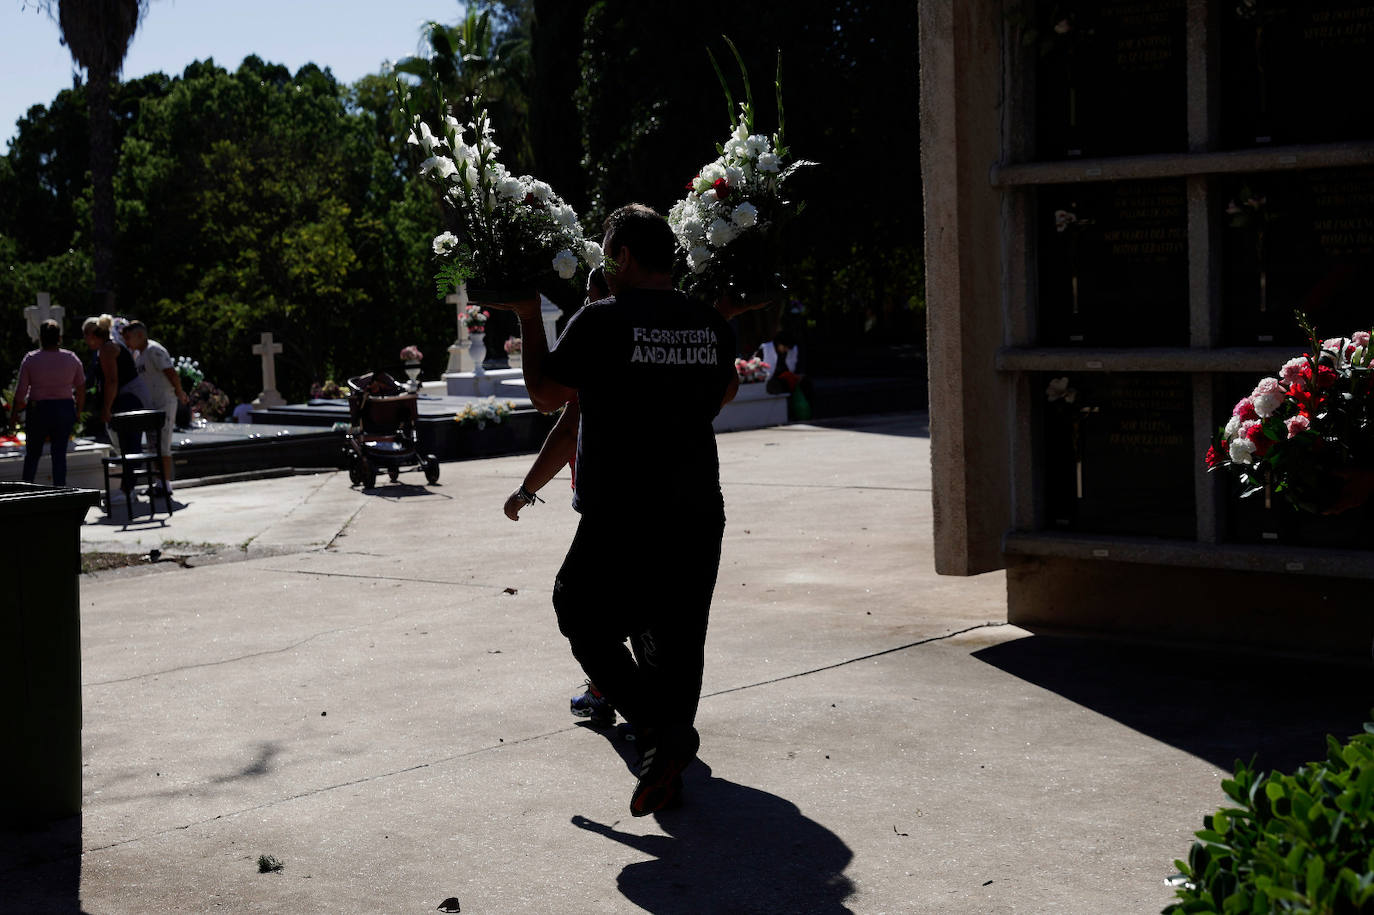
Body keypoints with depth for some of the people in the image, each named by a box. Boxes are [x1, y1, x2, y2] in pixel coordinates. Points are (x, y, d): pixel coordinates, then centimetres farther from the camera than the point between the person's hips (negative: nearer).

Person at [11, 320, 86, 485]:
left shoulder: (30, 359, -5)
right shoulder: (72, 358, 1)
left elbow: (21, 391, -6)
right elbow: (81, 389, 5)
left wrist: (16, 413, 6)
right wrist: (78, 412, 16)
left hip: (38, 409, -1)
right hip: (65, 409, 1)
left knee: (32, 453, 12)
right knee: (60, 453, 5)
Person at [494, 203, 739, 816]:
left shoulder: (602, 321, -10)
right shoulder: (710, 325, 6)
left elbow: (545, 394, 0)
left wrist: (528, 318, 10)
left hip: (621, 519, -5)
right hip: (698, 514, 5)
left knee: (587, 624, 9)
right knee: (676, 638, 14)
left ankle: (658, 728, -9)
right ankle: (668, 767, 17)